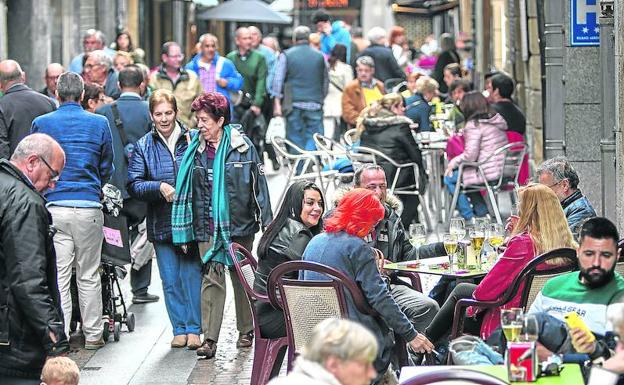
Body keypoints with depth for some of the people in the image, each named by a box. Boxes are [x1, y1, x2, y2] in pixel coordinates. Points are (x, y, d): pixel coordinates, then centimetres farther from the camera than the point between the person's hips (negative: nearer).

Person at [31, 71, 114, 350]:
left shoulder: (41, 123, 1)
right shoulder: (100, 123, 3)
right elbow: (107, 168, 12)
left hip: (54, 206, -1)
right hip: (89, 206, 1)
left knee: (58, 276, 1)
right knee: (89, 276, 10)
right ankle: (93, 335, 15)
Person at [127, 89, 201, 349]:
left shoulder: (192, 140, 1)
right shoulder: (144, 146, 5)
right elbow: (134, 184, -2)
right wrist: (159, 187, -16)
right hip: (161, 223, 2)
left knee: (192, 275, -2)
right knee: (170, 280, 5)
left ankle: (194, 329, 5)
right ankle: (179, 329, 13)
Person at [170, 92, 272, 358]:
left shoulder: (242, 147, -3)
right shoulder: (195, 151, 6)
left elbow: (259, 185, -1)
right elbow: (187, 190, 10)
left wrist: (266, 222, -2)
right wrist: (184, 230, 8)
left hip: (239, 225, -2)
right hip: (207, 227, 2)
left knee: (241, 277, 10)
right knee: (211, 279, -5)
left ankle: (246, 330, 26)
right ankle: (209, 339, -8)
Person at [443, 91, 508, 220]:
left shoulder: (474, 125, -15)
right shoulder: (497, 120, 9)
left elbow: (470, 155, -18)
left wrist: (453, 162, -2)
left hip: (489, 173, -9)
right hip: (503, 170, 9)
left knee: (449, 178, 4)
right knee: (465, 173, 29)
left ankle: (468, 217, 6)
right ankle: (482, 211, 27)